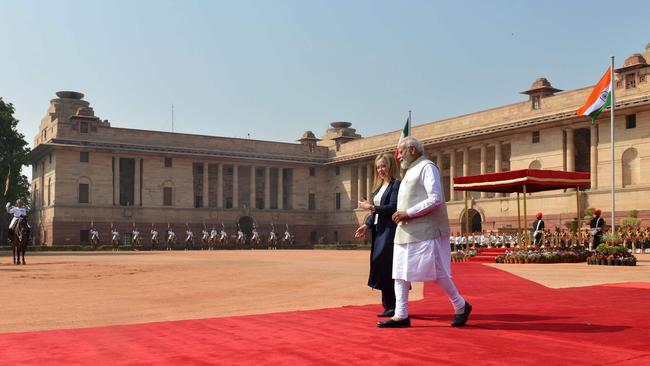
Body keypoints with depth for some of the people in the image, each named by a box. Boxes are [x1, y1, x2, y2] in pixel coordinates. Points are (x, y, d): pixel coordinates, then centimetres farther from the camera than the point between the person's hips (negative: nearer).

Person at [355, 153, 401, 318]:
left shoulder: (396, 185, -7)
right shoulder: (379, 187, 19)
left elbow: (393, 208, -17)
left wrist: (371, 207, -18)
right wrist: (367, 225, 6)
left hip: (390, 232, -9)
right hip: (378, 232, 9)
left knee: (387, 267, -9)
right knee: (379, 267, 8)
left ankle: (394, 306, -2)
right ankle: (389, 306, 15)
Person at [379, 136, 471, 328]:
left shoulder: (427, 167, -8)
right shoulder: (410, 172, 20)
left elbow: (435, 199, -18)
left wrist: (408, 213, -17)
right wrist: (401, 215, 3)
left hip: (425, 232, -9)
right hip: (406, 233, 9)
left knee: (436, 273, -3)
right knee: (400, 273, 5)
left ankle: (461, 306, 15)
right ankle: (401, 315, 9)